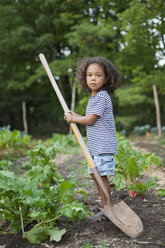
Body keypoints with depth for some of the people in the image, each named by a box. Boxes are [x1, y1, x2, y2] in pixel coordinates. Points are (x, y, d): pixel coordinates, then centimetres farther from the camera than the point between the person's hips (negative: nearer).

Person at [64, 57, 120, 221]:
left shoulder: (102, 96, -15)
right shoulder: (94, 97, 16)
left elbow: (90, 120, -16)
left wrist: (73, 119, -2)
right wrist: (75, 116, 19)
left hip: (104, 145, -10)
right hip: (94, 145, 10)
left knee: (102, 176, -7)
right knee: (95, 175, 16)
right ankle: (104, 204, 30)